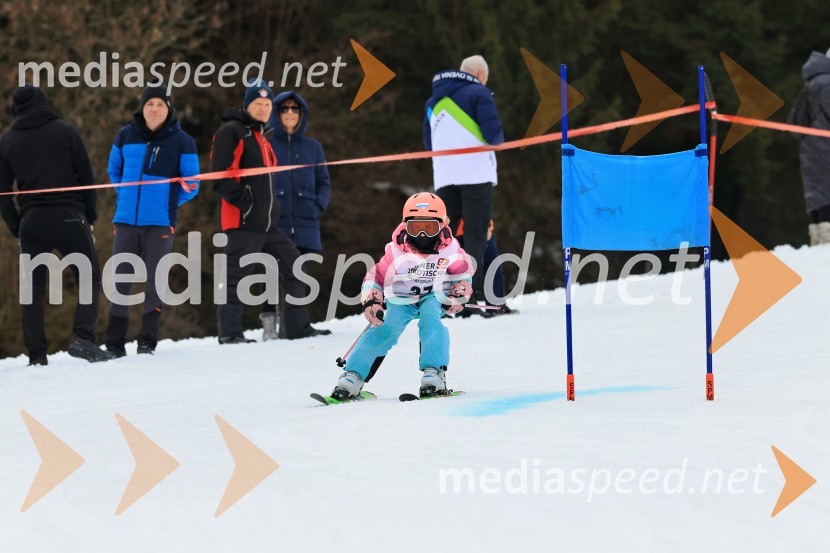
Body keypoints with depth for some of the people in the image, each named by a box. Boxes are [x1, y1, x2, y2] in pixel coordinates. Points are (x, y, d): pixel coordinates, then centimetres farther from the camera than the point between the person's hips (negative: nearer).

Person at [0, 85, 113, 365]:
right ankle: (82, 337, -16)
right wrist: (90, 216, 9)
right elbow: (86, 176, 0)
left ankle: (37, 355, 2)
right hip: (68, 217, -2)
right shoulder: (65, 131, 2)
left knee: (32, 289, 8)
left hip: (31, 222, 2)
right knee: (89, 279, 4)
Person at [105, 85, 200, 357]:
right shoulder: (126, 136, 7)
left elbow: (191, 185, 4)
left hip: (160, 224, -2)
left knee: (155, 283, -1)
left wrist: (166, 204, 1)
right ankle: (115, 344, 8)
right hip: (125, 221, 2)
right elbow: (114, 170, 22)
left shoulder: (181, 141, -1)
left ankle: (148, 342, 6)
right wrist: (129, 197, 13)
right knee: (120, 283, 3)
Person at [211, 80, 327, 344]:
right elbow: (220, 175, -15)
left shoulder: (261, 138, 22)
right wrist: (243, 201, -20)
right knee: (236, 276, -8)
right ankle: (230, 332, -5)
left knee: (293, 266, 8)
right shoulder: (231, 132, -6)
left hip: (267, 223, 9)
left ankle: (298, 327, 13)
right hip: (242, 222, -9)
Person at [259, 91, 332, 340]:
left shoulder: (312, 147, 14)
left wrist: (318, 205, 0)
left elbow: (324, 181, 16)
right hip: (274, 224, -2)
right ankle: (269, 325, -6)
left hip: (305, 223, 3)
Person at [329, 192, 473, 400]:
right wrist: (371, 301, -21)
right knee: (384, 330, -22)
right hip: (401, 299, 0)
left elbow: (463, 273, 9)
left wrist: (459, 295, -5)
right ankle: (352, 377, -15)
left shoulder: (450, 251, -11)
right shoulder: (397, 252, -15)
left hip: (433, 297, 1)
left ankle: (434, 374, -35)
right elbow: (374, 277, -6)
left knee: (430, 321, -32)